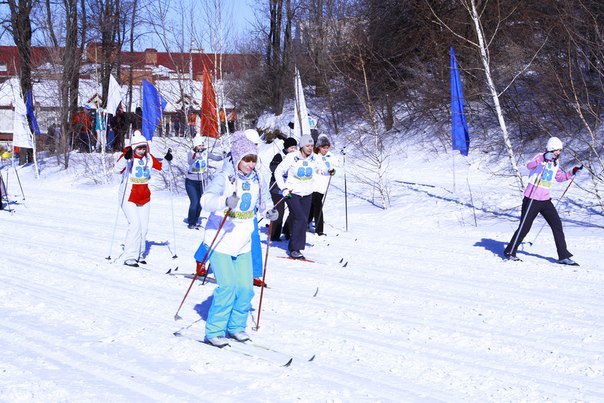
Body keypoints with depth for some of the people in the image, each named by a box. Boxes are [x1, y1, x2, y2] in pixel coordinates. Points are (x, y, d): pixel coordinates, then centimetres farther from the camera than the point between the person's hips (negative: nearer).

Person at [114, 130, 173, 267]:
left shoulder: (149, 158, 2)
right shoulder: (127, 157, -13)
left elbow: (162, 167, 11)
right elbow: (117, 169, -31)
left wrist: (167, 160, -10)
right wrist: (126, 158, -47)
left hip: (144, 197, 6)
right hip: (128, 196, -6)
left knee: (144, 226, 7)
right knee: (135, 224, -17)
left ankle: (139, 255, 22)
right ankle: (129, 257, -13)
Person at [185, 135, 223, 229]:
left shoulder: (206, 153, -2)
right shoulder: (191, 153, -12)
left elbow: (216, 158, -7)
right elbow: (189, 162, -31)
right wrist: (195, 157, -51)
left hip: (201, 182, 4)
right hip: (191, 182, -4)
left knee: (200, 203, 7)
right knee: (194, 202, -12)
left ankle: (195, 221, 24)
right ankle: (191, 223, 0)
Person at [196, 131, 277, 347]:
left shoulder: (254, 179, 5)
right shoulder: (224, 179, -14)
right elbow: (206, 200, -27)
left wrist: (268, 209, 3)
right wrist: (225, 202, -45)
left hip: (243, 243, 6)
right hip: (221, 241, -6)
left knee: (245, 287, 4)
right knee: (227, 287, -12)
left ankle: (236, 326, 24)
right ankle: (214, 332, 2)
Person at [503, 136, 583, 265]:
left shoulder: (555, 163, 11)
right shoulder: (540, 157, -11)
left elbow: (559, 177, 27)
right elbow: (529, 165, -32)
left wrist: (572, 173, 13)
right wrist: (543, 158, -47)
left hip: (545, 200, 6)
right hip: (532, 199, -6)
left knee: (557, 225, 0)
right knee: (524, 227, 0)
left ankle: (563, 256, 5)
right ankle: (510, 251, 16)